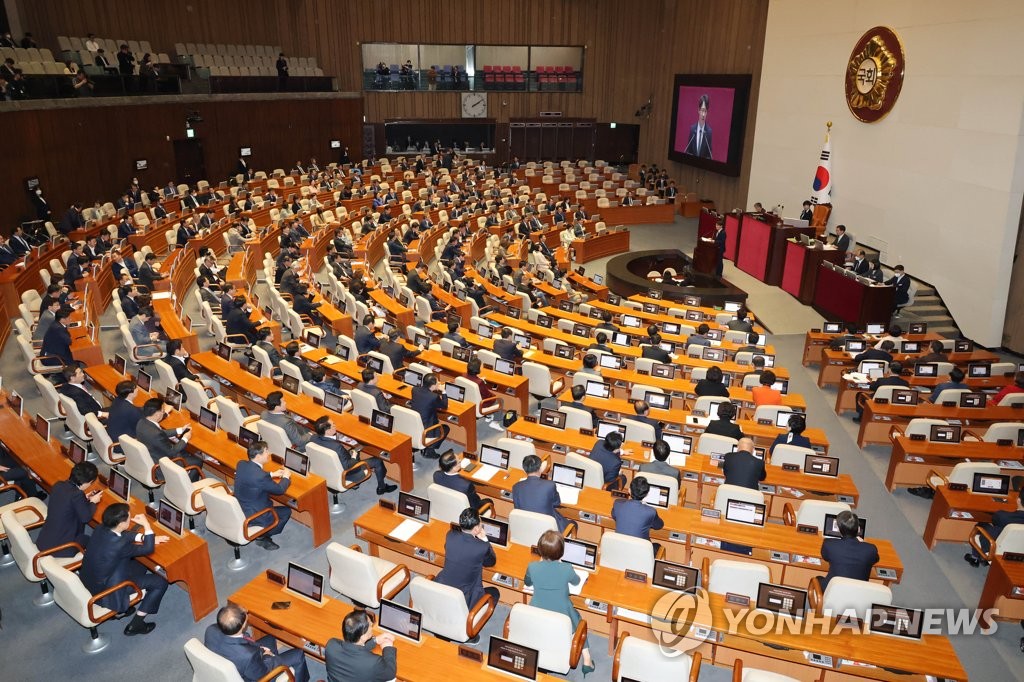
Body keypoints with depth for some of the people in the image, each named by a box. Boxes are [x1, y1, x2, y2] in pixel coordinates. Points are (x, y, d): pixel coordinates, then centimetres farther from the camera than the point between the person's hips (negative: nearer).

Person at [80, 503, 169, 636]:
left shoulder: (102, 528, -11)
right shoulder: (119, 545, -34)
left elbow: (124, 535, 10)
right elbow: (148, 549, -18)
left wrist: (146, 537, 3)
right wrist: (146, 525, -14)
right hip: (104, 591, -8)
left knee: (140, 566, 24)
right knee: (160, 583, -3)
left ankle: (120, 608, 27)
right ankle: (136, 624, 7)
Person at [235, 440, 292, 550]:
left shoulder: (241, 464, -9)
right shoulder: (260, 476, -33)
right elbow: (280, 489, -16)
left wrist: (272, 474, 11)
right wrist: (286, 477, 2)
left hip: (239, 508, 8)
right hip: (251, 516, -8)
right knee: (286, 511, 10)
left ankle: (262, 536, 26)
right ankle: (262, 537, 17)